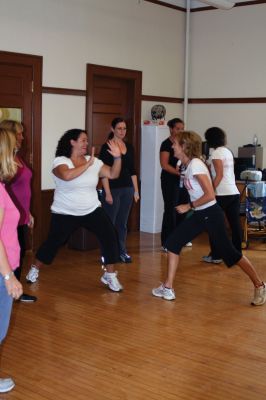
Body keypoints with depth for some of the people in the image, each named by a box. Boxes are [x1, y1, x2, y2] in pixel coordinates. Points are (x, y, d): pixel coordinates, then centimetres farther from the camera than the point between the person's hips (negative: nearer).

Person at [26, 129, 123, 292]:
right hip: (65, 213, -3)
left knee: (109, 235, -11)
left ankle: (110, 275, 2)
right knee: (53, 242, 6)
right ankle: (34, 269, 32)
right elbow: (67, 176, -36)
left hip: (92, 210, 4)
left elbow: (113, 174, -1)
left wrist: (117, 157, -16)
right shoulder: (60, 161, -14)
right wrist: (87, 165, -30)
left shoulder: (93, 161, 1)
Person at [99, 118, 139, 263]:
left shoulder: (129, 147, 9)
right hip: (113, 189, -5)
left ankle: (122, 251, 21)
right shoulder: (107, 147, -8)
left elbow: (132, 170, 13)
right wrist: (107, 193, -15)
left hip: (127, 189, 5)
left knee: (122, 222, 12)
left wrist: (136, 190, 10)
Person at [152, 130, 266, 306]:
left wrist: (189, 206, -17)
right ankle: (168, 288, 9)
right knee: (173, 242, 3)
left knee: (229, 252, -1)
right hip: (199, 215, 9)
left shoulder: (195, 164, -20)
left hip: (211, 214, -9)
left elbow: (210, 195, -24)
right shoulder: (190, 164, 7)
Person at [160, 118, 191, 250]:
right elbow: (164, 165, -17)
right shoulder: (166, 144, -8)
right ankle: (167, 242, -4)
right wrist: (178, 172, -26)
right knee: (170, 210, -7)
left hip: (183, 181, 7)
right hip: (170, 180, -7)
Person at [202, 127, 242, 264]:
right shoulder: (228, 151, 16)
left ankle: (215, 256, 7)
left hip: (222, 194, -8)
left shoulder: (216, 153, -8)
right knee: (235, 224, 7)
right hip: (234, 192, 8)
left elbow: (219, 175, -15)